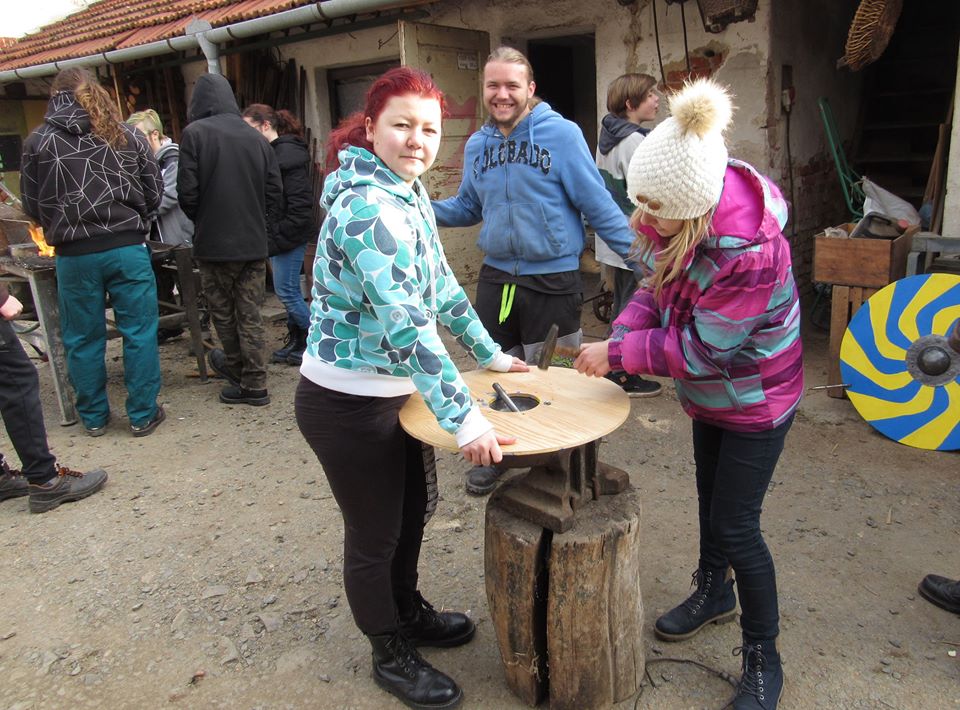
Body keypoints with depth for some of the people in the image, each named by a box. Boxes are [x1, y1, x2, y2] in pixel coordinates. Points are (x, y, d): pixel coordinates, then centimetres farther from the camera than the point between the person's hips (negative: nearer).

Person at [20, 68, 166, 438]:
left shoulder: (37, 142, 2)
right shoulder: (127, 136, 2)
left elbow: (32, 206, 6)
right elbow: (154, 194, 4)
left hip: (74, 255, 1)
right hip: (127, 248, 0)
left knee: (83, 339, 13)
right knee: (139, 333, 8)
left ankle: (94, 416, 24)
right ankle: (143, 414, 14)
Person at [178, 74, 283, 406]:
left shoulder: (194, 133, -8)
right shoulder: (254, 136, 4)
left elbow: (187, 192, -10)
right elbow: (274, 191, 3)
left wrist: (201, 220, 9)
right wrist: (262, 227, 12)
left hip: (215, 243, -4)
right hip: (254, 243, 4)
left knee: (223, 313, 13)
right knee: (250, 316, 9)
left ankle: (238, 370, 25)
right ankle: (254, 383, 12)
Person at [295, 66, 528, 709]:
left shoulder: (410, 191, 4)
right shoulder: (368, 207, -26)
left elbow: (440, 284, 12)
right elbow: (406, 323, -35)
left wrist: (490, 353, 13)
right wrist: (464, 420, -37)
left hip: (397, 390, 9)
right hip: (348, 403, -9)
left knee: (414, 508, 23)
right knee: (375, 534, 10)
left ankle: (409, 612, 48)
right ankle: (393, 655, 34)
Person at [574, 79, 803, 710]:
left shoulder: (750, 250, -37)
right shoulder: (678, 220, -13)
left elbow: (700, 349, -30)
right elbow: (658, 288, 1)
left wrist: (617, 353, -24)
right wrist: (622, 334, -17)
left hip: (757, 397, -7)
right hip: (710, 393, 8)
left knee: (735, 524, -1)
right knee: (712, 497, 23)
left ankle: (763, 659, 22)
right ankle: (714, 593, 49)